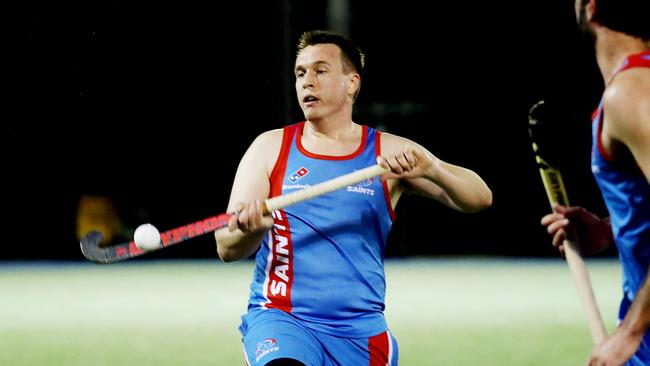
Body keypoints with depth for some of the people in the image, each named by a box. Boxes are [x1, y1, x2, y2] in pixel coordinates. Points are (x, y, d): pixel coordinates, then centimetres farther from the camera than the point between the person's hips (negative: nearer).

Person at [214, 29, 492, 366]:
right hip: (278, 318, -2)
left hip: (361, 334, 2)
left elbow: (479, 198, -2)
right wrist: (251, 228, -25)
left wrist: (432, 170, -23)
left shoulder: (389, 152, 7)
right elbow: (226, 248, -1)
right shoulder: (271, 147, 6)